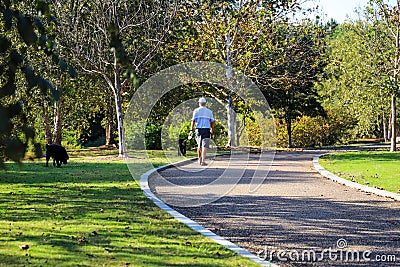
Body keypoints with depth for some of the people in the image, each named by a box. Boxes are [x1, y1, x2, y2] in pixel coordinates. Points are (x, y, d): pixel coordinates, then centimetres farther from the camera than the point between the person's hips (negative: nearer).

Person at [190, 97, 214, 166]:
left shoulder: (196, 111, 4)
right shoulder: (209, 111, 9)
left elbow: (193, 121, -4)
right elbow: (212, 122, 8)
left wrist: (191, 130, -3)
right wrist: (212, 131, 20)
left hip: (199, 130, 1)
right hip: (207, 130, -1)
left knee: (199, 145, 17)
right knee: (204, 146, -6)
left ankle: (200, 159, 23)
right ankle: (203, 161, -16)